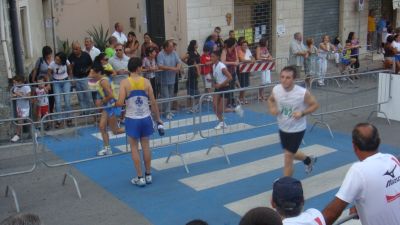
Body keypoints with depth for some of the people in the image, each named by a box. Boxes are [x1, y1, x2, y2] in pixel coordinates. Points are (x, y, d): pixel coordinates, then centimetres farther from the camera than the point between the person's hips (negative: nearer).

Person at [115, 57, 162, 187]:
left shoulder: (125, 83, -10)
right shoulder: (146, 82, -4)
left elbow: (120, 103, -16)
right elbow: (153, 103, -2)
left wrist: (114, 104, 7)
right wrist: (158, 119, 9)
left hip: (132, 119, -2)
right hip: (145, 118, 2)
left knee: (134, 148, 9)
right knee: (146, 146, 15)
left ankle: (140, 178, 12)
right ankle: (148, 175, 25)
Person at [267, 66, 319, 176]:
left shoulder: (303, 93, -25)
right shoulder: (276, 89, -14)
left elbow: (315, 105, -11)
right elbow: (271, 100, 8)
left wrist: (302, 113, -26)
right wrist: (272, 108, -14)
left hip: (297, 129, -5)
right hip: (283, 128, 6)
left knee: (288, 157, -5)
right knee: (290, 154, 25)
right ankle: (309, 160, 56)